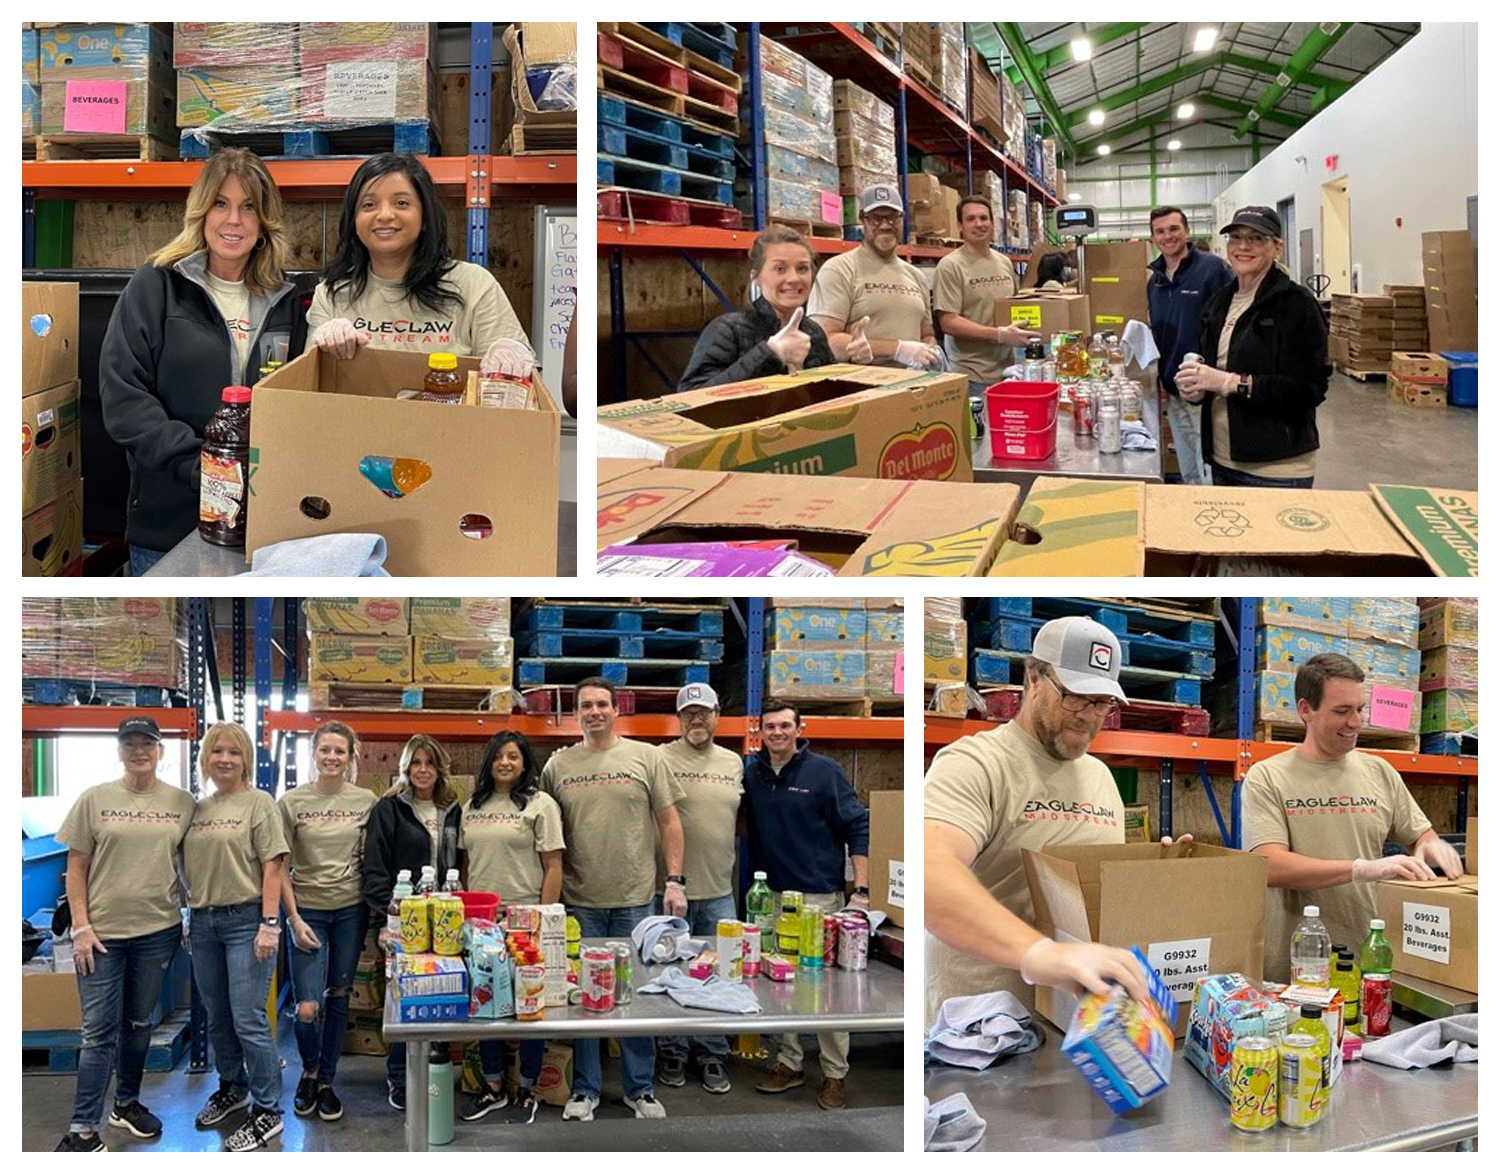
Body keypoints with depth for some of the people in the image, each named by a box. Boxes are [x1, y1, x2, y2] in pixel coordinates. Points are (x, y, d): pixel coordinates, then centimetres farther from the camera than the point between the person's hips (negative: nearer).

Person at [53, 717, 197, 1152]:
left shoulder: (182, 803, 1)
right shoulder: (94, 799, -2)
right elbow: (76, 868, -1)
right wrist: (81, 927, -6)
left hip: (158, 931, 2)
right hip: (102, 933, -2)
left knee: (139, 1023, 15)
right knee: (99, 1031, -1)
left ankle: (127, 1104, 32)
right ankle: (83, 1129, 5)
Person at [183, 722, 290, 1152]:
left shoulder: (259, 803, -4)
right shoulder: (198, 808, 12)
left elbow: (272, 866, -9)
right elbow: (191, 866, 16)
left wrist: (269, 924, -14)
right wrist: (188, 916, 12)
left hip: (246, 919, -6)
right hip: (203, 921, 6)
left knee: (248, 1021, -6)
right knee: (217, 1018, 16)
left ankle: (267, 1112, 4)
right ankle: (232, 1089, 36)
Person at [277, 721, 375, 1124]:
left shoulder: (366, 801, 1)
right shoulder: (292, 802, -3)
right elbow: (281, 867, -1)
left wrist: (377, 909, -1)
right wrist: (294, 919, -7)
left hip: (351, 910, 2)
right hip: (308, 910, -1)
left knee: (338, 997, 9)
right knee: (308, 1008, -7)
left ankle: (326, 1081, 24)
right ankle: (309, 1073, 21)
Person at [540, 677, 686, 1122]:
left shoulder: (645, 758, 2)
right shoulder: (557, 766, 5)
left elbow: (669, 821, 4)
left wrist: (675, 879, -3)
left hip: (635, 900, -1)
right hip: (579, 902, 1)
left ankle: (639, 1088, 19)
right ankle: (585, 1089, 19)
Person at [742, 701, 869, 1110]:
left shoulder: (824, 771, -5)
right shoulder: (750, 771, 7)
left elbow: (858, 827, -5)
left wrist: (862, 888, -13)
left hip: (819, 894, -4)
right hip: (770, 894, 5)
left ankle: (835, 1075, 8)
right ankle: (789, 1063, 24)